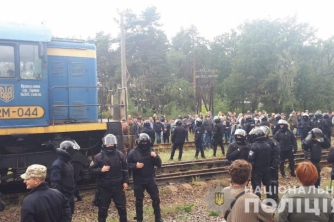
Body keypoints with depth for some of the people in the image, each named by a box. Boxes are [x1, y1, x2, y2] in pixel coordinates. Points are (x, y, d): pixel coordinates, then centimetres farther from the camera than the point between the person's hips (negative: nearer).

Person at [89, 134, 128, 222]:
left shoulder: (120, 155, 1)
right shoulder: (98, 157, -7)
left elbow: (125, 170, 8)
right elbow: (91, 170, -4)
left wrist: (125, 182, 2)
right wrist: (101, 170, -20)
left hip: (118, 187, 2)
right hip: (104, 188, -2)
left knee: (122, 207, 12)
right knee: (103, 209, 8)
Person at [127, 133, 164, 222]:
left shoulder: (151, 151, 1)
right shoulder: (133, 152, -7)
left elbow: (159, 165, 0)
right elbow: (127, 165, -4)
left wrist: (155, 157, -18)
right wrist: (135, 165, -22)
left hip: (150, 179, 2)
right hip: (138, 181, -2)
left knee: (156, 198, 6)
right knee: (139, 200, 9)